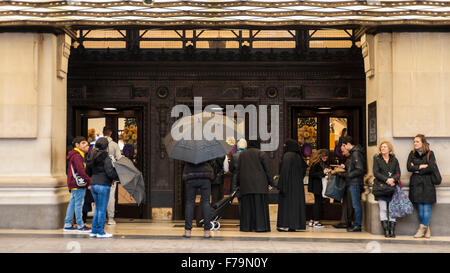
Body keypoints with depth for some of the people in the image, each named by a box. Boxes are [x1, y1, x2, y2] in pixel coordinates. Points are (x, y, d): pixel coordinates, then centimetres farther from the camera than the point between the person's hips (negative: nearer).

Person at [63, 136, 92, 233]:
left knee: (72, 203, 13)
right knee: (78, 204, -3)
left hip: (74, 184, 11)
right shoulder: (77, 156, -16)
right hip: (78, 184, -11)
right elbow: (81, 171, -23)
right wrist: (89, 181, -23)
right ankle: (80, 226, 3)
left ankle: (67, 225, 18)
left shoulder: (77, 155, 18)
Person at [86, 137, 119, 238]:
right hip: (103, 185, -7)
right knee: (102, 209, 0)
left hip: (93, 185, 8)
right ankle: (100, 232, 5)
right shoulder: (106, 158, -12)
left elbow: (87, 171, 17)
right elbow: (110, 172, -19)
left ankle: (94, 231, 19)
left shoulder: (91, 157, 11)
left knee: (98, 208, 17)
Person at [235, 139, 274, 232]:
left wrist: (238, 184, 16)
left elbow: (238, 170, 11)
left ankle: (246, 226, 6)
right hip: (259, 183, -3)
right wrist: (270, 183, -1)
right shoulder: (261, 154, -1)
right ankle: (260, 226, -6)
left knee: (247, 205, 7)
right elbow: (267, 169, -5)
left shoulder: (242, 155, 11)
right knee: (260, 205, -2)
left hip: (245, 184, 3)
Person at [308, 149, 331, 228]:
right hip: (317, 186, -9)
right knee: (318, 202, -7)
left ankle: (312, 221, 15)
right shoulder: (315, 163, -13)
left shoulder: (325, 163, 13)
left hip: (322, 186, 9)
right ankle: (316, 222, -3)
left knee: (317, 202, 10)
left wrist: (328, 171, 3)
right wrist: (323, 172, -23)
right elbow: (312, 174, -18)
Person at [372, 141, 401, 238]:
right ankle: (386, 231, -2)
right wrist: (386, 180, -14)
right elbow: (375, 173, -2)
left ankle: (392, 230, 0)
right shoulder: (377, 159, 8)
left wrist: (393, 179, -13)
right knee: (383, 209, -6)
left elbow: (398, 173, 8)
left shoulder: (394, 160, 14)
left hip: (392, 186, 2)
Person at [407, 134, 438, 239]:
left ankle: (422, 228, -1)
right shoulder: (412, 154, 11)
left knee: (427, 207, -7)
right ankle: (427, 228, 10)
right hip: (416, 183, 2)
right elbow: (409, 167, -2)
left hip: (427, 183, -2)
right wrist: (422, 166, -9)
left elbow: (431, 168, -10)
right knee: (420, 208, 1)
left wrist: (417, 170, -7)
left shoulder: (430, 153, 3)